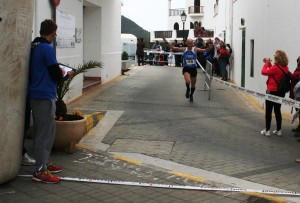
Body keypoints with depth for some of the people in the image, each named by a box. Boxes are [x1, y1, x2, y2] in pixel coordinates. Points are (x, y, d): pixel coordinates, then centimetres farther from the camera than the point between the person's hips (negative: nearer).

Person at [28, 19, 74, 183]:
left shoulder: (33, 47, 10)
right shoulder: (47, 48, -16)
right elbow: (56, 76, -15)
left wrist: (57, 70, 15)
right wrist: (66, 74, 4)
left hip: (35, 95, 9)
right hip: (45, 96, -9)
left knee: (40, 132, 17)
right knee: (46, 133, -5)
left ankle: (44, 163, 27)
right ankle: (40, 171, -2)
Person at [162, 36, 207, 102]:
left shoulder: (195, 49, -6)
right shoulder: (184, 49, -3)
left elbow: (204, 50, -15)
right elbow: (173, 48, -3)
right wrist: (166, 42, -13)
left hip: (193, 69, 1)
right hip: (186, 68, -1)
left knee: (193, 85, 14)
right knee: (188, 81, -29)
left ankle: (191, 95, 44)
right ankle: (188, 89, 6)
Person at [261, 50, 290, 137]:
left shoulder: (275, 68, -23)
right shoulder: (285, 68, 2)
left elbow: (264, 72, -14)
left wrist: (266, 63, -1)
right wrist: (269, 63, 11)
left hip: (272, 92, -7)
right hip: (281, 92, 7)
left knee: (268, 111, 4)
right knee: (277, 111, 15)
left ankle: (267, 130, 9)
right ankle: (278, 130, 20)